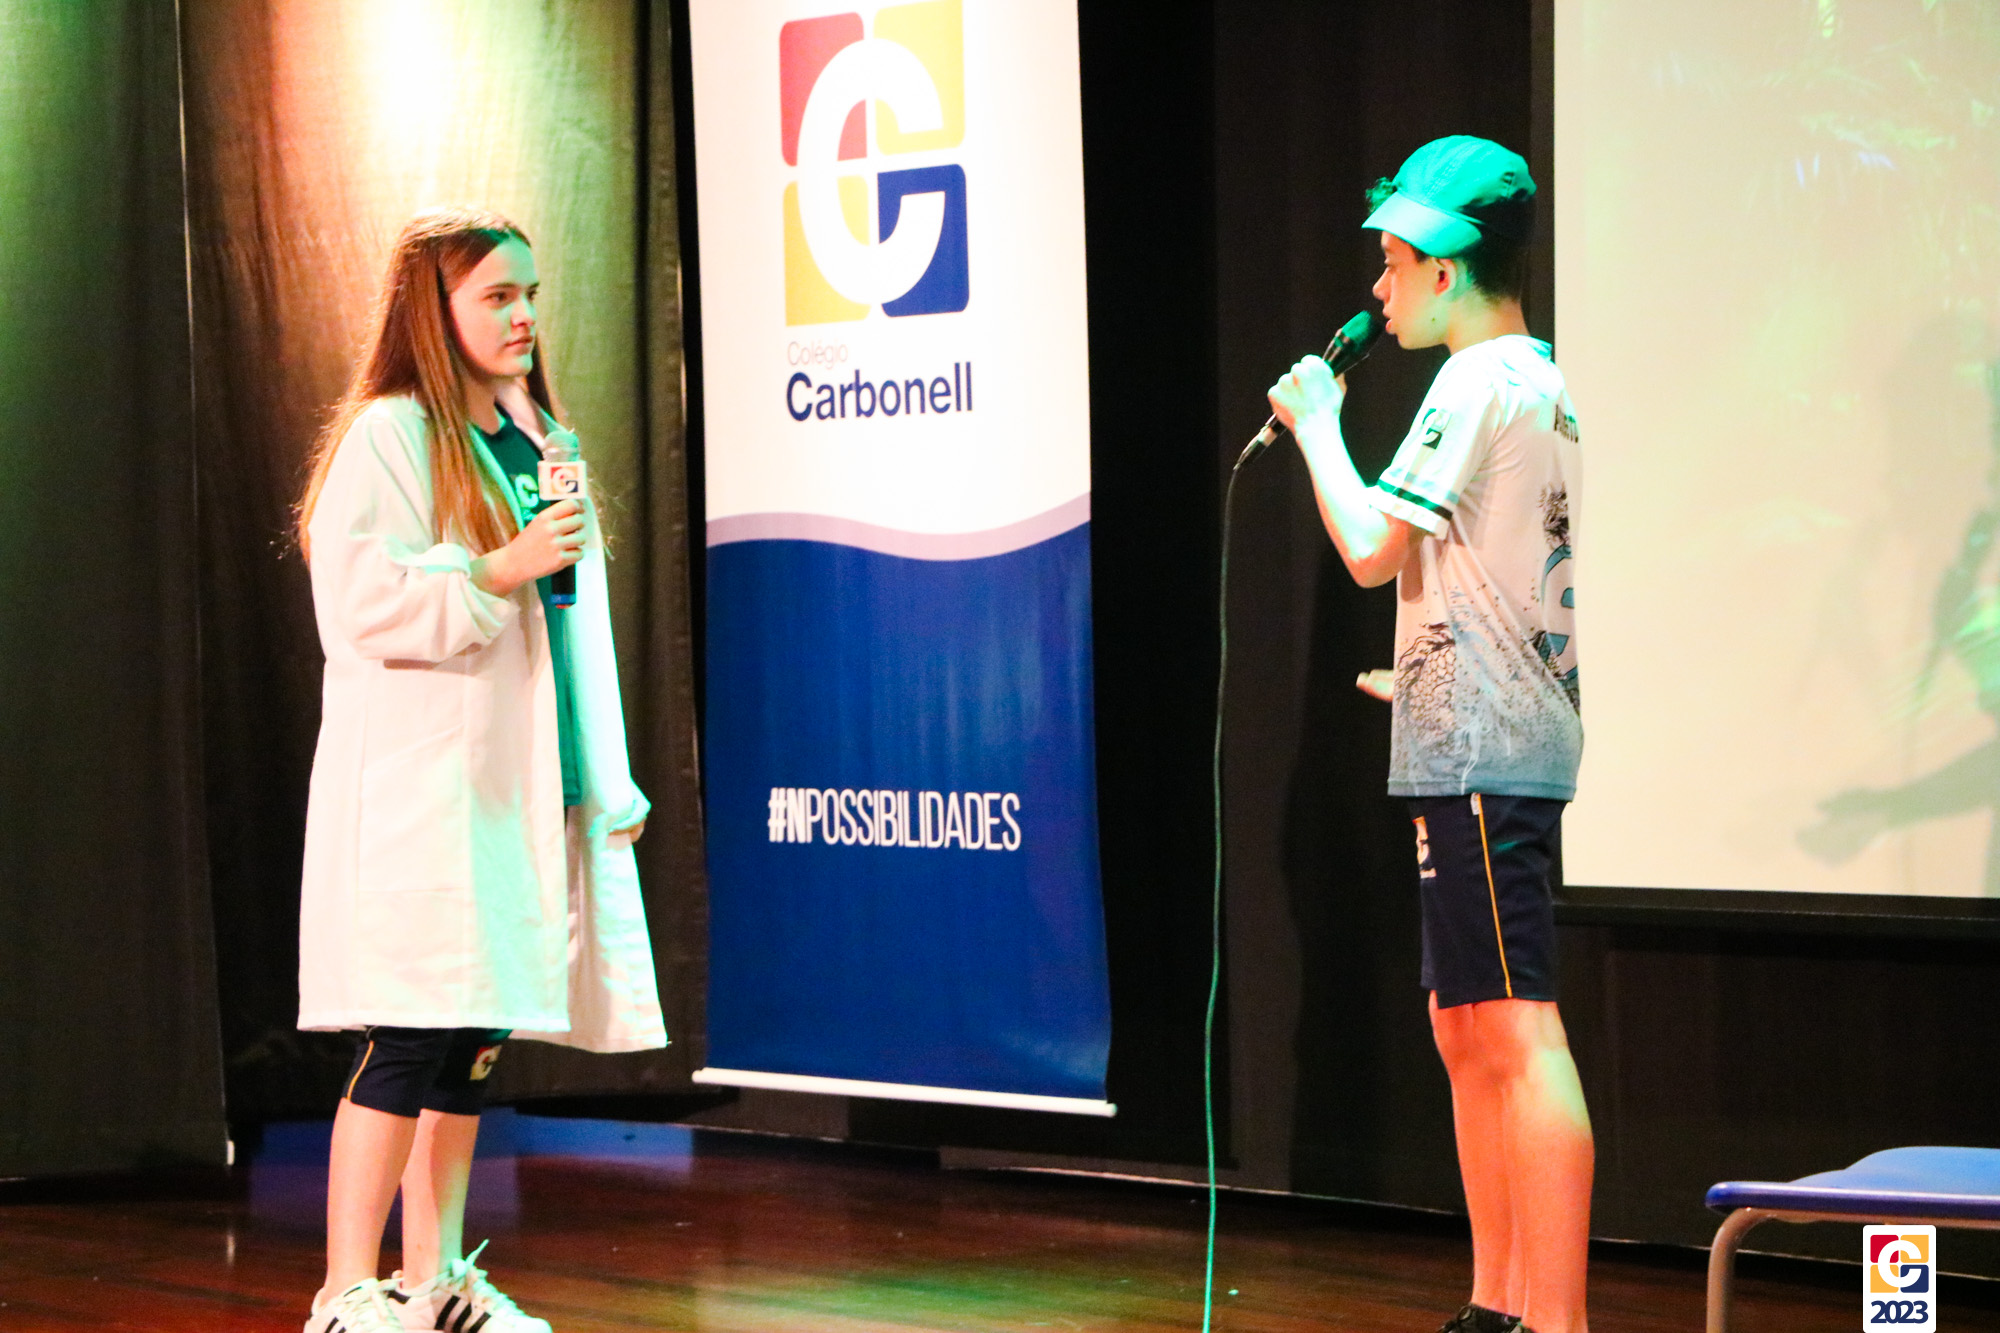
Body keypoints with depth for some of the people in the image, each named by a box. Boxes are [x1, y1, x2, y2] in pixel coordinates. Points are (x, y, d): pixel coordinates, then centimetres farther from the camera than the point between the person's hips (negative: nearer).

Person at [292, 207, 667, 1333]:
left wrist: (610, 779, 20)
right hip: (419, 790, -8)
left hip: (523, 793, 8)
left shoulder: (543, 440, 18)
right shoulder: (389, 436, -7)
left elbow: (581, 620, 23)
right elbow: (360, 602, -16)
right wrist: (500, 572, -18)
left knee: (473, 1040, 10)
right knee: (412, 1040, -10)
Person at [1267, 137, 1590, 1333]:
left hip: (1480, 758, -11)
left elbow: (1371, 549, -14)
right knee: (1467, 1029, 14)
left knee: (1518, 1033, -13)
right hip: (1495, 753, 11)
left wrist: (1318, 422, -1)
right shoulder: (1545, 386, 20)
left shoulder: (1479, 382, -11)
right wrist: (1428, 679, 30)